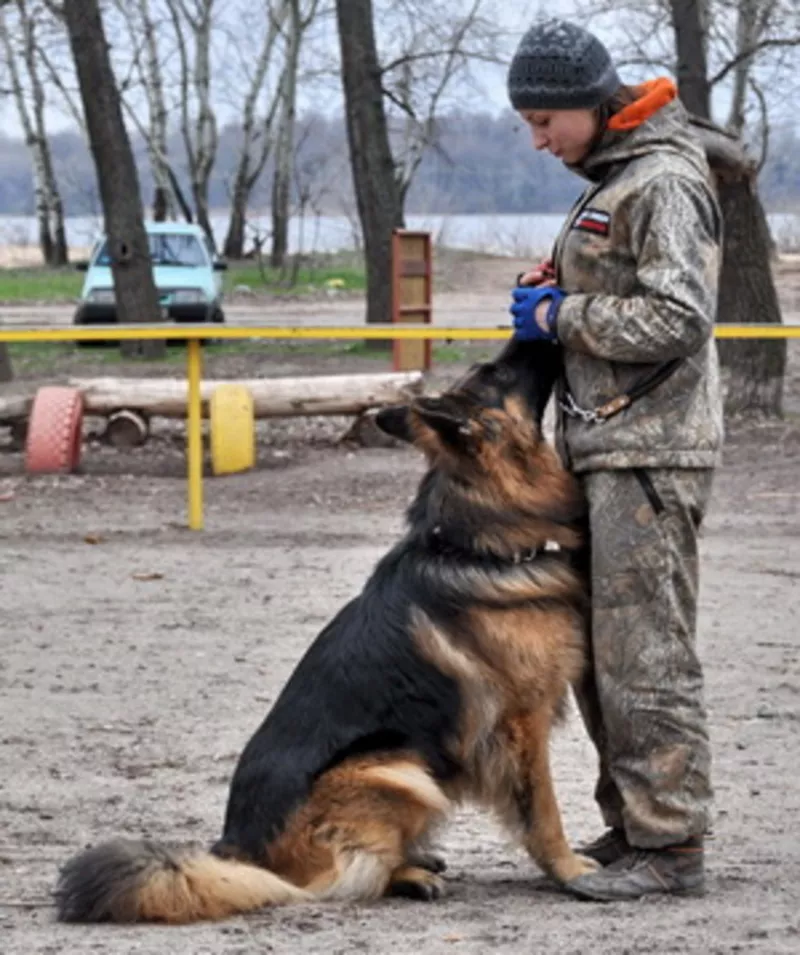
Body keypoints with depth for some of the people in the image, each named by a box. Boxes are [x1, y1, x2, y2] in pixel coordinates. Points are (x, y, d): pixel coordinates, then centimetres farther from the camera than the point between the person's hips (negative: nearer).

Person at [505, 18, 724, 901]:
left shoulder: (664, 183, -13)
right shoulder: (611, 179, 18)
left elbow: (677, 316, -21)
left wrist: (565, 317, -13)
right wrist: (557, 289, 12)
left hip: (649, 450, -10)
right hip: (603, 445, 10)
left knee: (643, 653, -9)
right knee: (595, 650, 13)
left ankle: (669, 845, -6)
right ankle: (628, 826, 20)